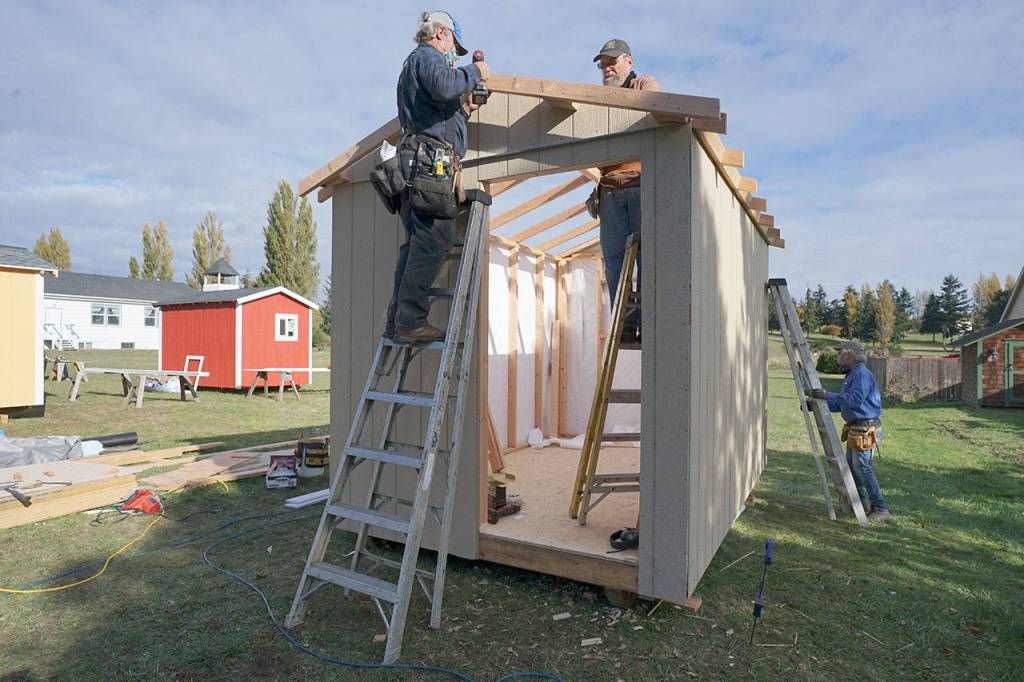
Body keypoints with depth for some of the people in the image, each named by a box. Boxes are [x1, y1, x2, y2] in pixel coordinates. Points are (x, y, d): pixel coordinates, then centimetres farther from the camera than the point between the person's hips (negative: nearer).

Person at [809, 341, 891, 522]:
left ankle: (880, 509, 0)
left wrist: (828, 396, -25)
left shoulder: (862, 374, -15)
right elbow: (840, 404, 21)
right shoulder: (851, 375, 18)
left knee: (863, 468, -7)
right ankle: (861, 502, 28)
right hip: (855, 429, 10)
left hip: (865, 429, -10)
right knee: (851, 465, 16)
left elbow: (855, 399, -27)